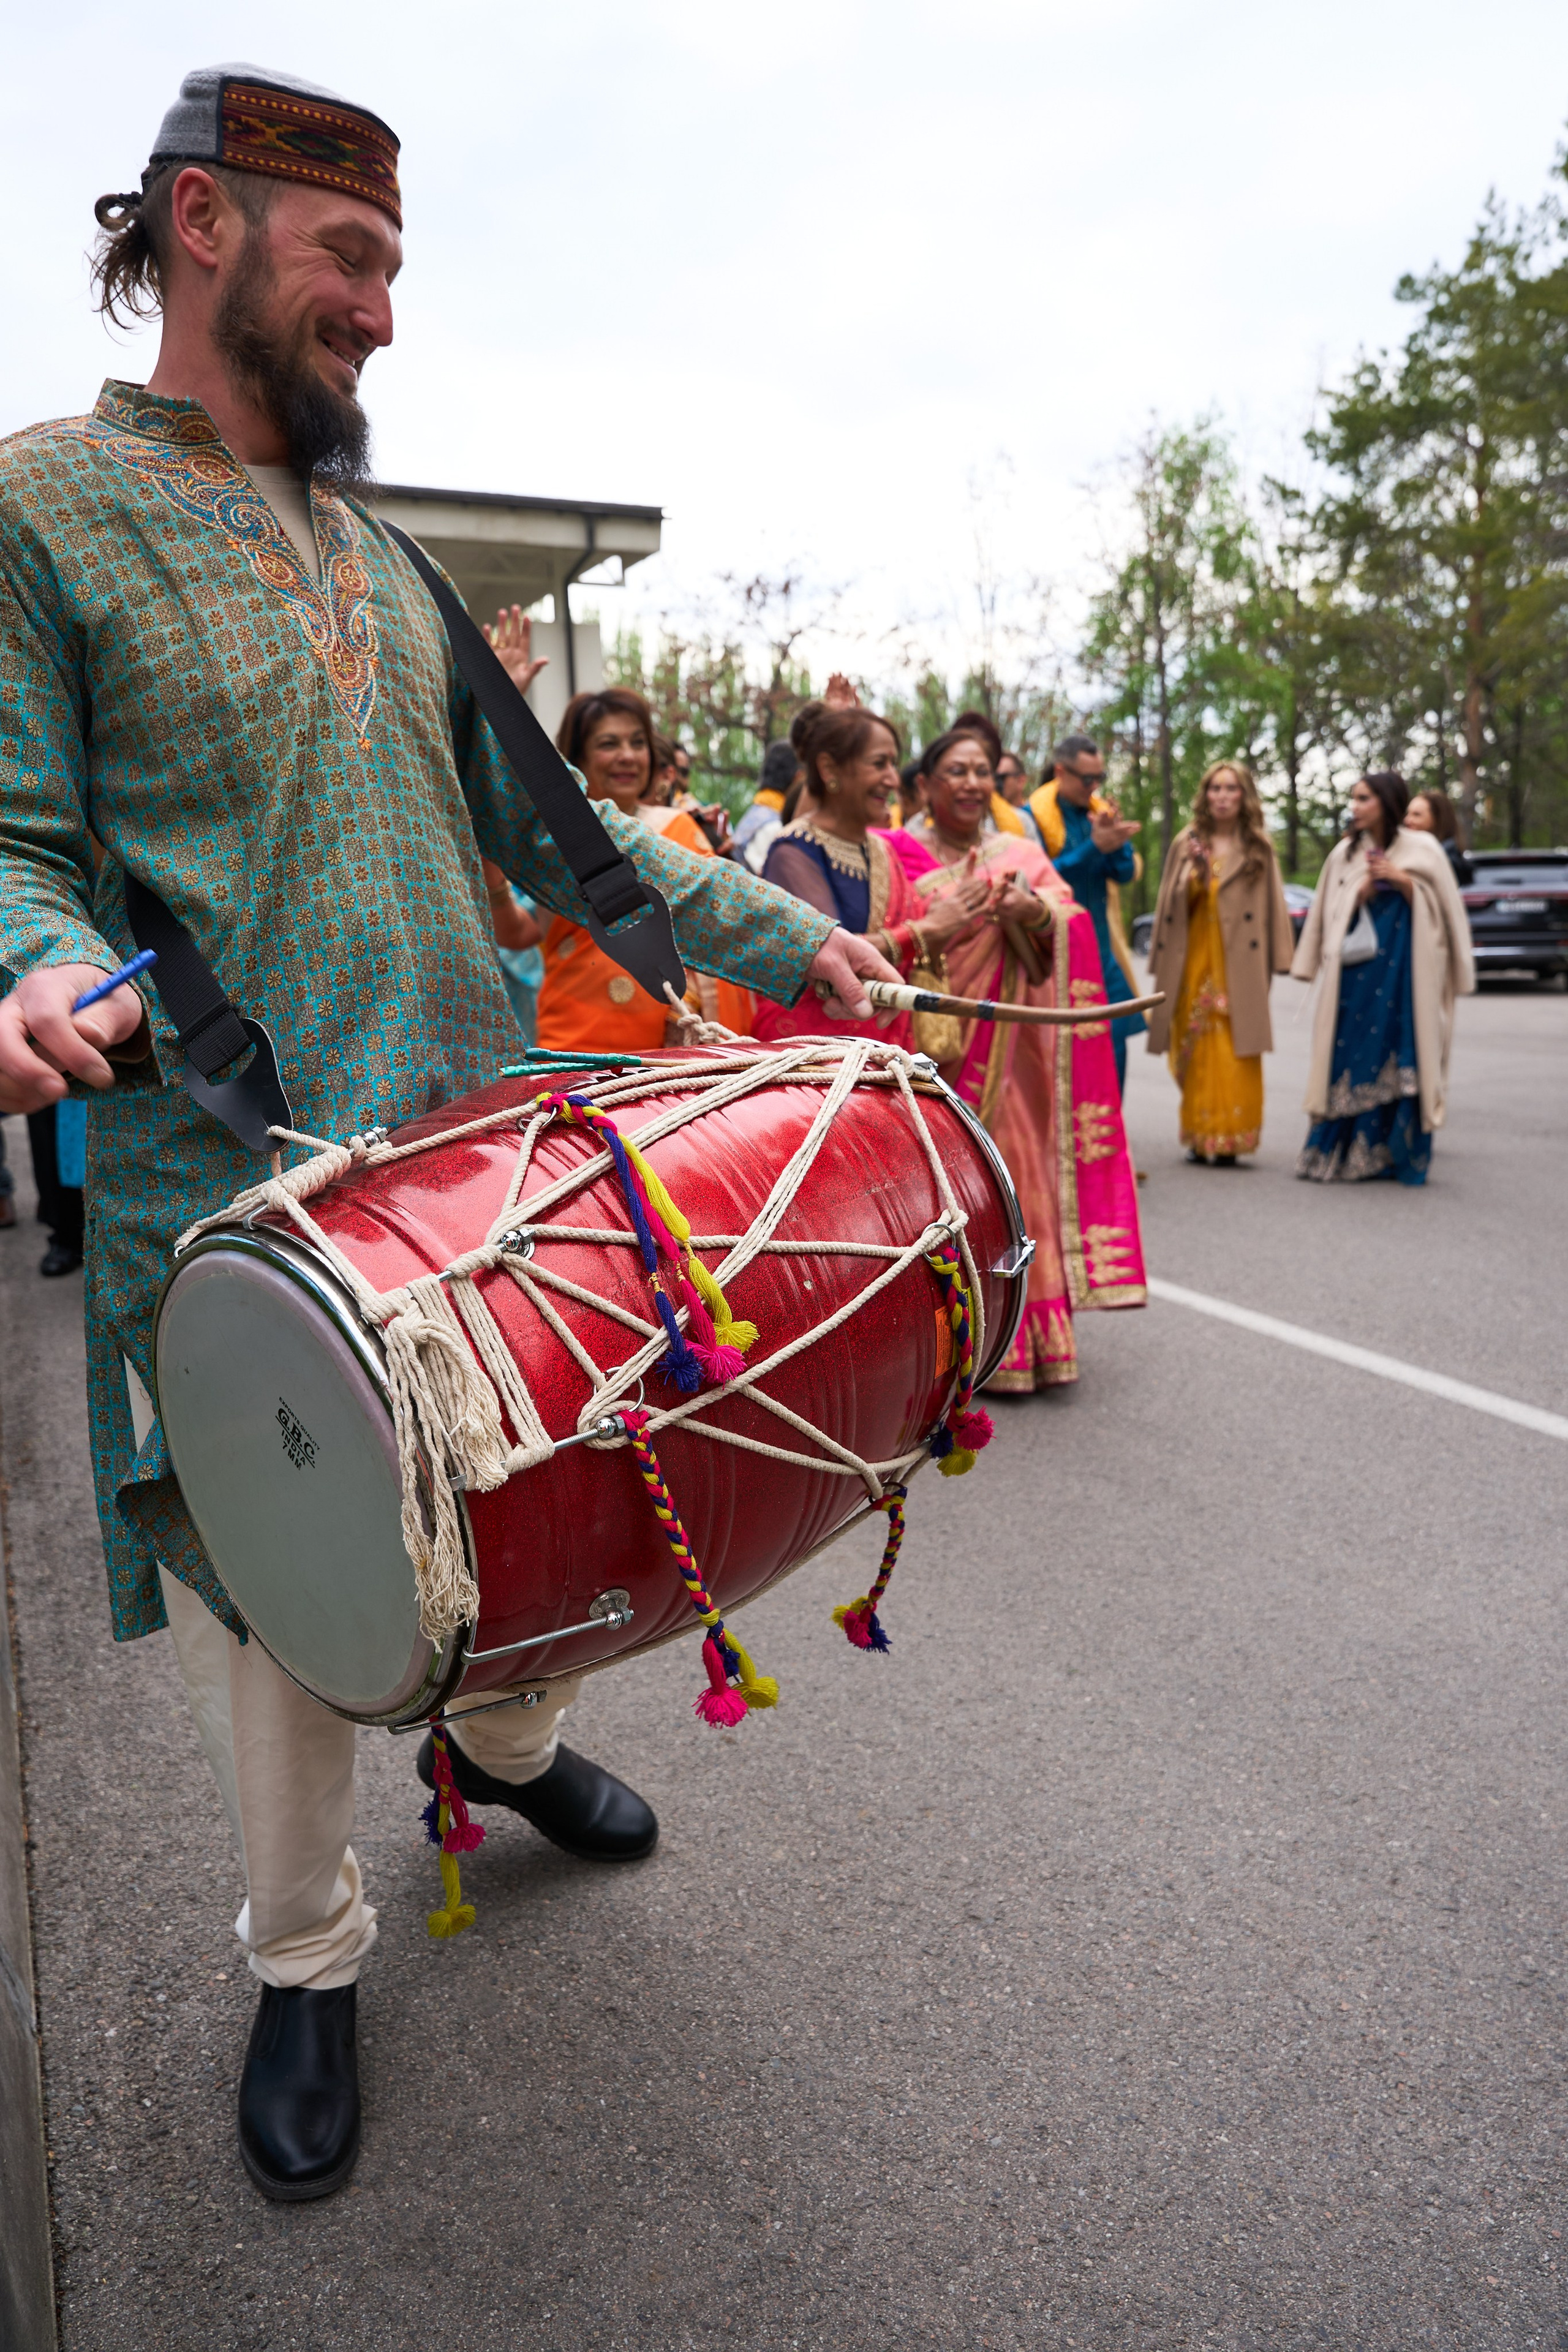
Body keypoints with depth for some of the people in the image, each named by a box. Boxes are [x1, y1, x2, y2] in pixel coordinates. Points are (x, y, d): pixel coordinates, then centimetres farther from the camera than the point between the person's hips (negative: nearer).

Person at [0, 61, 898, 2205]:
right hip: (231, 1201, -5)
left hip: (479, 1150, 6)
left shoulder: (387, 561, 16)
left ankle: (510, 1742, 47)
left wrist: (786, 941, 10)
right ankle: (304, 1959, 32)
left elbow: (555, 830, 15)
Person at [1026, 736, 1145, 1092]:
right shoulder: (1034, 815, -8)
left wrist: (1117, 842, -17)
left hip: (1103, 951, 6)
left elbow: (1127, 873, 3)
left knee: (1114, 1044, 5)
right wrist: (1094, 848, -23)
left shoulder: (1102, 811, 9)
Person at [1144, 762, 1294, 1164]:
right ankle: (1201, 1137, 11)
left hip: (1240, 967, -2)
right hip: (1194, 961, 2)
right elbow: (1171, 905, 14)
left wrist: (1274, 960, -3)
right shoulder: (1186, 844, 10)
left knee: (1235, 1054, -7)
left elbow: (1273, 904, 3)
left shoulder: (1259, 847, 6)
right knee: (1196, 1051, 2)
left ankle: (1229, 1137, -3)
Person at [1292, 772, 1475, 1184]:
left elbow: (1443, 908, 3)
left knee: (1401, 1062, -4)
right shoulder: (1345, 853, 10)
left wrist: (1403, 881, -10)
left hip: (1405, 965, -2)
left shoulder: (1423, 851, 4)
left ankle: (1400, 1156, 5)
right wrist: (1362, 892, -7)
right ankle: (1340, 1154, 3)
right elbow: (1332, 914, 11)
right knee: (1352, 1055, -3)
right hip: (1356, 965, 2)